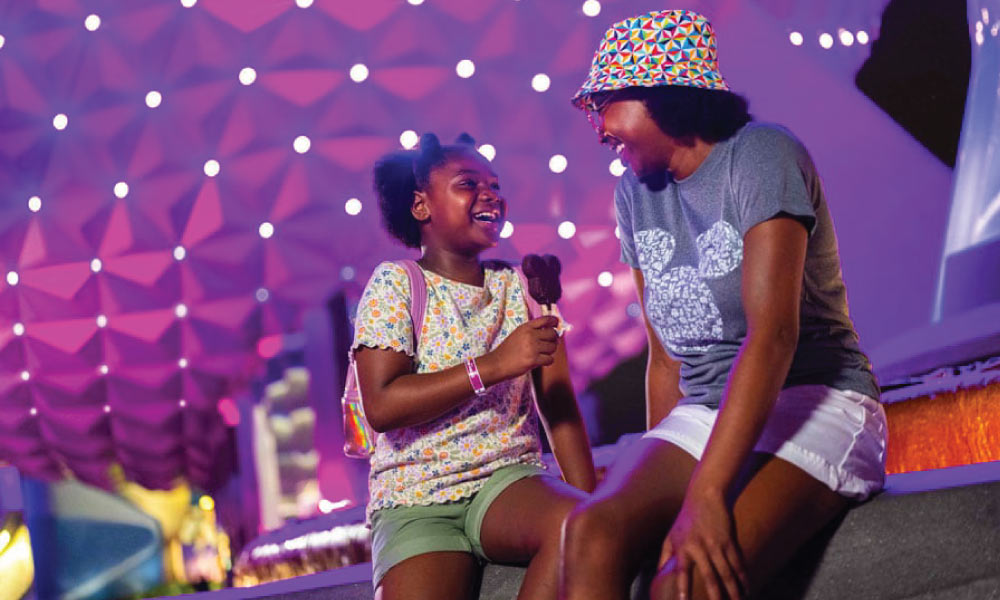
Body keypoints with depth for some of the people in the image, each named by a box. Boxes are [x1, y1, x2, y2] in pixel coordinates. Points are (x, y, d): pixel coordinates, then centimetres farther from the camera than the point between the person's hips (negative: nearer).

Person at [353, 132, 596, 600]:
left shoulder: (520, 286, 11)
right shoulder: (395, 284, 1)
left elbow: (560, 405, 5)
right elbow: (381, 406, -10)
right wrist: (494, 365, -16)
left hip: (510, 478, 3)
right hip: (415, 499, -3)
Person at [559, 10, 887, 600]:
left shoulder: (759, 155, -9)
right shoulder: (637, 191, 13)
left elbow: (774, 333, -22)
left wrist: (705, 492, -29)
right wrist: (659, 480, 3)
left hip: (814, 403, -6)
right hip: (705, 416, 6)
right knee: (591, 532, -28)